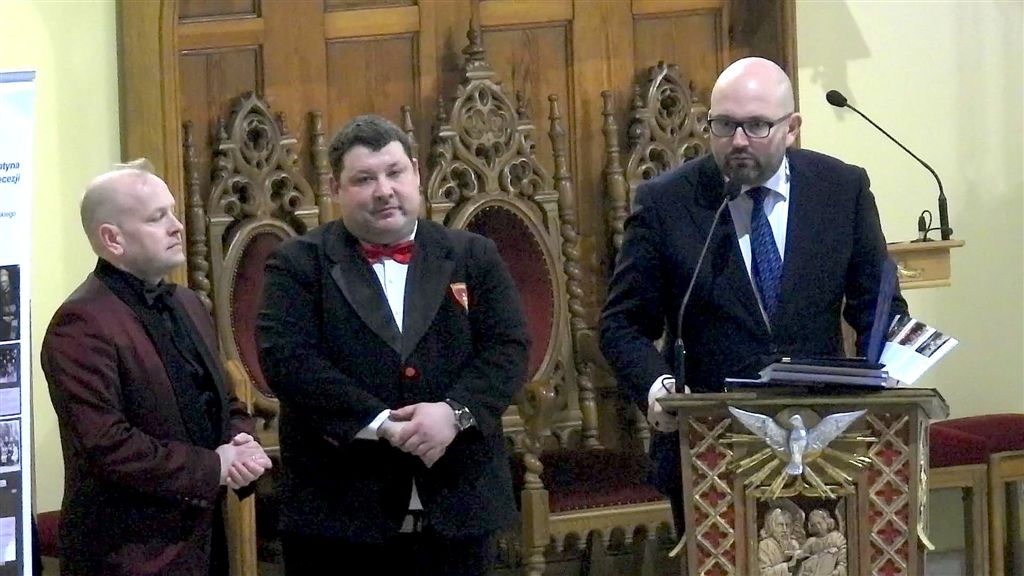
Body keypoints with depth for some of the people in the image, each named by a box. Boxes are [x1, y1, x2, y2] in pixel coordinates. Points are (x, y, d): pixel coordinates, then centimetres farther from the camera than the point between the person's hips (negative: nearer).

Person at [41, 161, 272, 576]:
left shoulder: (188, 304, 14)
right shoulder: (81, 324, -15)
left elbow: (225, 403, 20)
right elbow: (106, 444, -23)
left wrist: (241, 443, -3)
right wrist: (213, 467, -16)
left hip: (201, 538, 8)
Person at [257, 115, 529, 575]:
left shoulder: (474, 257, 10)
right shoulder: (299, 264, 2)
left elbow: (507, 347, 2)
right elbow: (286, 357, -11)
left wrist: (456, 412, -17)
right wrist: (382, 425, -19)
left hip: (457, 505, 2)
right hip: (341, 510, -2)